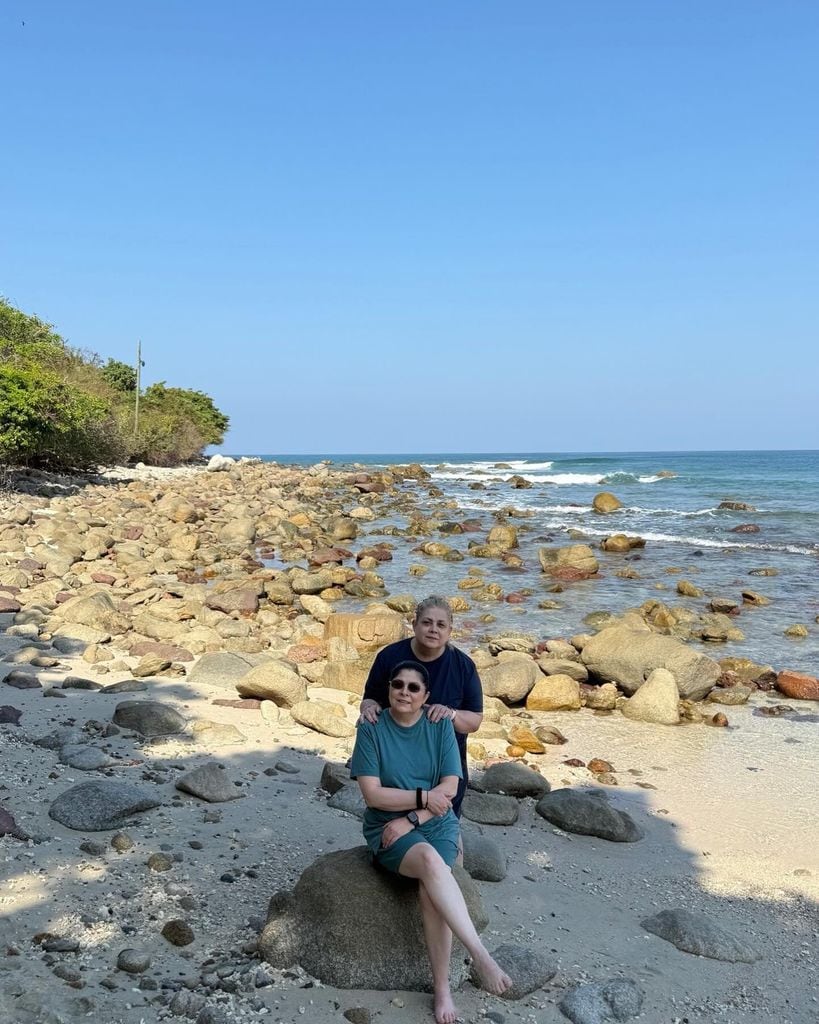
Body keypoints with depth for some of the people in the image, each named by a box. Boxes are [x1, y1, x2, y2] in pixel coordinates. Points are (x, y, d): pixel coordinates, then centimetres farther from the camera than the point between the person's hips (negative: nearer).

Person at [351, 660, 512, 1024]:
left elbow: (449, 788, -4)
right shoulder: (372, 728, -6)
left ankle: (442, 988, -14)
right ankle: (480, 956, -33)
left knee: (430, 891, -27)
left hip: (437, 824, 2)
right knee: (430, 861, -34)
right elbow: (372, 793, -10)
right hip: (387, 827, -1)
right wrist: (423, 796, -16)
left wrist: (410, 820, -14)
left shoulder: (440, 725, -1)